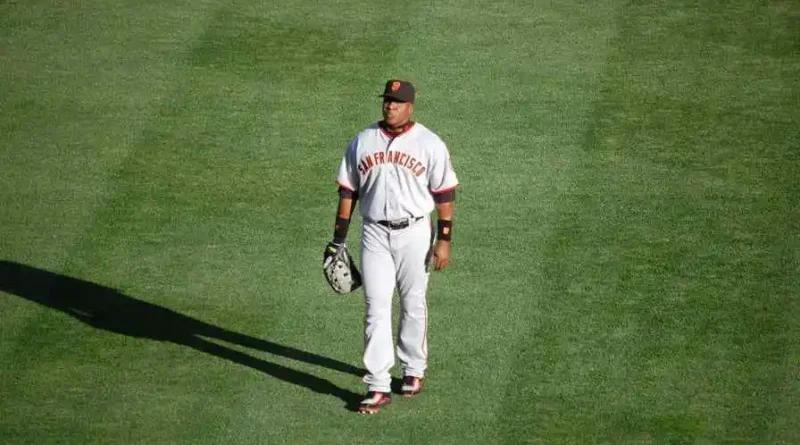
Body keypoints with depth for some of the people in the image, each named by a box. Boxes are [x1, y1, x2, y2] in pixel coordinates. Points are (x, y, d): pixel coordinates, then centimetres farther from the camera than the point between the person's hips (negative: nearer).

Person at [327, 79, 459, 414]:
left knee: (413, 306, 10)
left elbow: (445, 194, -4)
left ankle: (414, 370, 28)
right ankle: (378, 387, -6)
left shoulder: (429, 144, -4)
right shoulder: (363, 141, 4)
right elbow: (348, 190, 9)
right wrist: (339, 238, 6)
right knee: (376, 308, -4)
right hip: (375, 233, 2)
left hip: (414, 232, -2)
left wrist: (444, 240, -9)